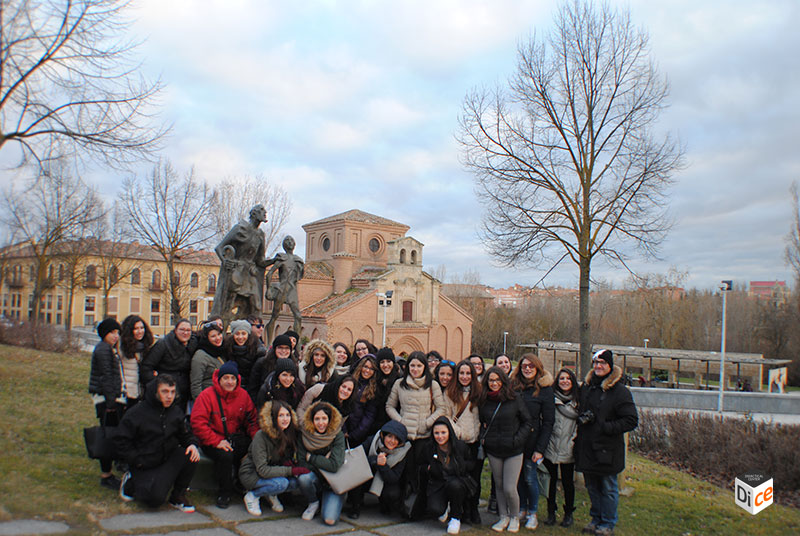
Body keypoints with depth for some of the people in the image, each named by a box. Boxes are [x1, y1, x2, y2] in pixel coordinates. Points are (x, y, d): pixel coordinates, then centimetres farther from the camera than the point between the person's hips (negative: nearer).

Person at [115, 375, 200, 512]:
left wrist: (192, 444, -13)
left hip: (168, 459, 4)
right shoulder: (137, 413, -12)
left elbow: (184, 435, 11)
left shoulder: (176, 412, 2)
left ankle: (177, 496, -4)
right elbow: (120, 440, -8)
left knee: (191, 455, -24)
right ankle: (130, 483, 12)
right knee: (155, 499, -23)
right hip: (144, 466, -4)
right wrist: (136, 460, -13)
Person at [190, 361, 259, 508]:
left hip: (237, 438, 4)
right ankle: (225, 492, -9)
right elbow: (198, 423, -15)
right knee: (225, 455, -35)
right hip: (213, 440, -4)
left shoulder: (243, 394, 6)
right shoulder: (207, 395, -8)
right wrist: (217, 442, -23)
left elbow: (252, 419, 11)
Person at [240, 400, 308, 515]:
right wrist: (291, 470, -31)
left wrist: (288, 462, -20)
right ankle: (252, 496, -6)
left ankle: (272, 495, 6)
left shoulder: (290, 433, -7)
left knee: (295, 482, -21)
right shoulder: (261, 436, -25)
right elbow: (262, 470, -27)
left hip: (274, 470, 6)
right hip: (251, 474, -6)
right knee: (281, 483, -31)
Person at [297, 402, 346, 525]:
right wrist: (323, 462, -17)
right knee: (303, 478, -33)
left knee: (329, 519, -22)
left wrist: (311, 457, -16)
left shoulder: (338, 435, -14)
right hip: (315, 477, 2)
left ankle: (335, 502, 15)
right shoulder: (304, 434, -8)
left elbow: (334, 465, -23)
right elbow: (301, 463, -9)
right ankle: (313, 503, 0)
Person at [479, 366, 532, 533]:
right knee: (499, 486, 11)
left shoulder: (514, 399, -6)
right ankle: (504, 517, 28)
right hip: (493, 450, 3)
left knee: (509, 488, -6)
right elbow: (482, 422, 21)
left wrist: (517, 440, -9)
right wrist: (483, 437, 5)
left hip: (513, 450, -3)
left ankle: (515, 517, 18)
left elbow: (527, 422, 0)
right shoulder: (484, 401, 4)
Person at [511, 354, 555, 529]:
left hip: (531, 441, -3)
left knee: (530, 478, 3)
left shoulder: (545, 389, -6)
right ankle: (521, 510, 27)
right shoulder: (513, 386, 3)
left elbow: (548, 422, -6)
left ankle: (533, 513, 20)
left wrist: (540, 448, -11)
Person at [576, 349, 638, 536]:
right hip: (586, 447, 6)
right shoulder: (585, 387, 8)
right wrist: (580, 419, -1)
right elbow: (578, 408, 22)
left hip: (607, 450, -5)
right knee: (592, 487, 17)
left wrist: (606, 427, -19)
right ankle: (596, 518, 33)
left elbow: (631, 421, -12)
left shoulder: (620, 391, -11)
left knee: (608, 489, 8)